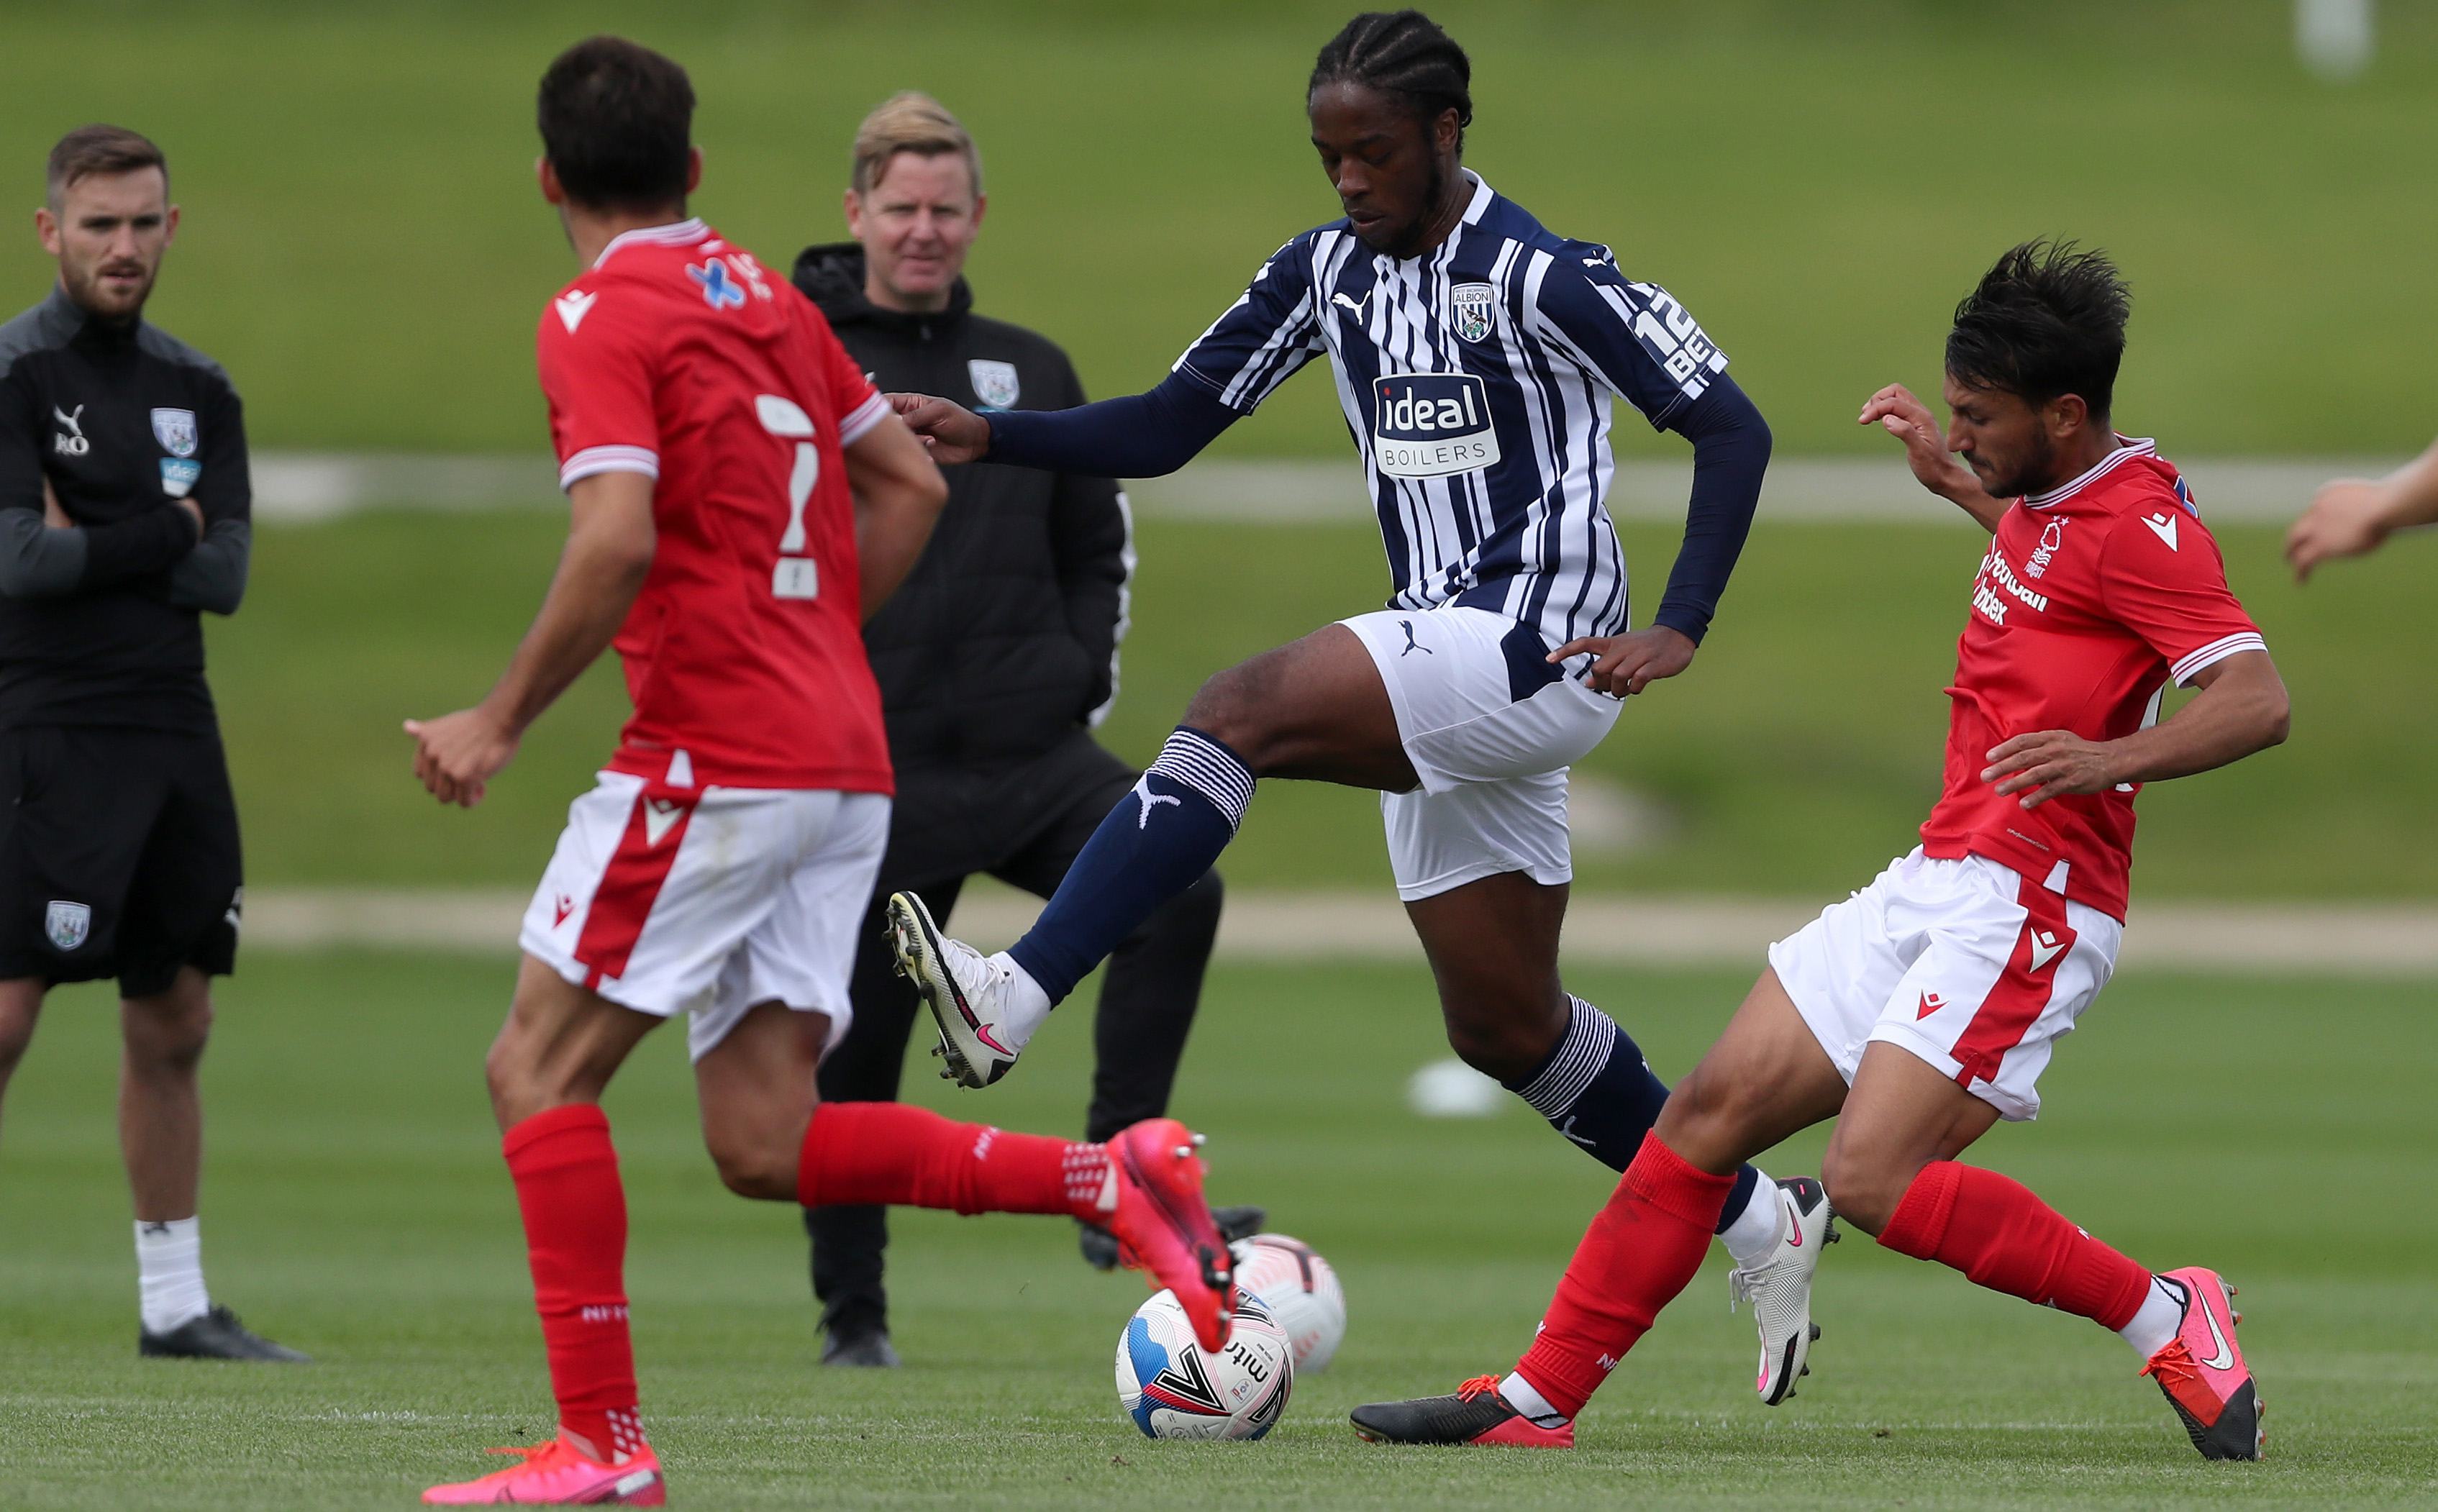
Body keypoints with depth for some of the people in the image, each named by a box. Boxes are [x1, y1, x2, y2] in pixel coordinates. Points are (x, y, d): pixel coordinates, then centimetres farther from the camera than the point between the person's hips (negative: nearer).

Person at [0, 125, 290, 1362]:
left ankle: (175, 1304, 15)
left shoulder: (197, 391, 13)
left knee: (174, 1026, 9)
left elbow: (224, 574, 2)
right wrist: (163, 534, -8)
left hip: (176, 728, 7)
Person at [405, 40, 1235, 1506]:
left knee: (539, 1067, -1)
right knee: (762, 1143, 7)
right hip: (845, 761, 8)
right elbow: (912, 484, 21)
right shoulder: (767, 296, 17)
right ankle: (1113, 1179, -4)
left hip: (715, 761, -8)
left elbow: (616, 544, -20)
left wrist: (503, 721, -11)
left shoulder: (601, 318, -7)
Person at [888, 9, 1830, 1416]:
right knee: (1507, 1027, 13)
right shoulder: (1331, 272, 10)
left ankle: (1011, 1002, -39)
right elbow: (1169, 426, 11)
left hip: (1535, 652, -9)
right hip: (1446, 685, 9)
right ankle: (1763, 1227, 30)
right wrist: (990, 435, -4)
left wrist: (1681, 628, -19)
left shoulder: (1542, 277, -11)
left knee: (1240, 711, -28)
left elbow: (1732, 426, -10)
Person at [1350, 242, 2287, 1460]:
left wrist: (2111, 758, -39)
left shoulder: (2140, 524, -16)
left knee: (1873, 1182, -20)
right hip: (1934, 886, 10)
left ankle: (2166, 1320, -6)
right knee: (1711, 1111, 6)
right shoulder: (2048, 500, 12)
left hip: (2024, 904, -10)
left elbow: (2257, 701, -25)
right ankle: (1539, 1397, 11)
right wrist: (1958, 488, 37)